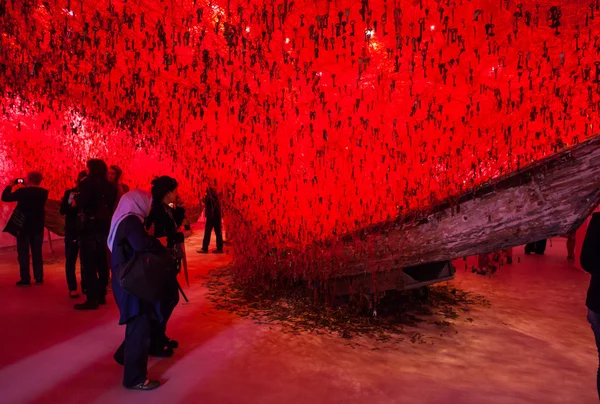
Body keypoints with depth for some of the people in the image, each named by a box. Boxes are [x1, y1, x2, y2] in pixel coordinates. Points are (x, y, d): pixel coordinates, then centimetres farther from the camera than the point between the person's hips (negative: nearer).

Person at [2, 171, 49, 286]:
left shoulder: (22, 191, -15)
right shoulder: (44, 192, -3)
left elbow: (5, 198, -4)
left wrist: (10, 185, 8)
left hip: (23, 226, -4)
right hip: (38, 226, 4)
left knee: (23, 253, 4)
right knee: (37, 252, 10)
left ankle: (25, 279, 5)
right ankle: (39, 278, 11)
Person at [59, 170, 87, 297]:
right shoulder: (69, 193, 4)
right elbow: (62, 210, -5)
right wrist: (73, 206, -22)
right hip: (72, 231, 1)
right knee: (71, 259, 3)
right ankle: (72, 288, 11)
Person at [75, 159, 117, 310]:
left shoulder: (87, 183, -7)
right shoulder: (109, 186, 10)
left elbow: (82, 203, -14)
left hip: (89, 227, -6)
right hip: (104, 227, 6)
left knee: (88, 264, -4)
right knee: (102, 261, 13)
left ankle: (92, 299, -4)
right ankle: (101, 294, 20)